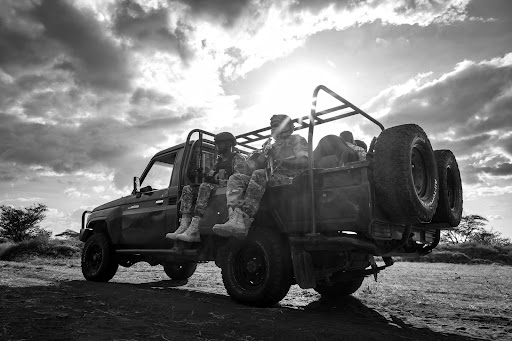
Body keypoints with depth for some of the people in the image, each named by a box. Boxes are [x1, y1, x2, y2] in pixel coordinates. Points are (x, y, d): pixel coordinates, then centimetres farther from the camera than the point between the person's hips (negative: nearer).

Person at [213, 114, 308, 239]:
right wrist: (265, 155, 2)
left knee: (259, 174, -35)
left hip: (291, 179, -6)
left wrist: (281, 161, -15)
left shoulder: (296, 140, 14)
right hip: (271, 179, 6)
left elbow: (305, 162, -5)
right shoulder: (272, 146, 30)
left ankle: (245, 221, -41)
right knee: (235, 178, -13)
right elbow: (252, 166, 22)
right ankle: (236, 220, -36)